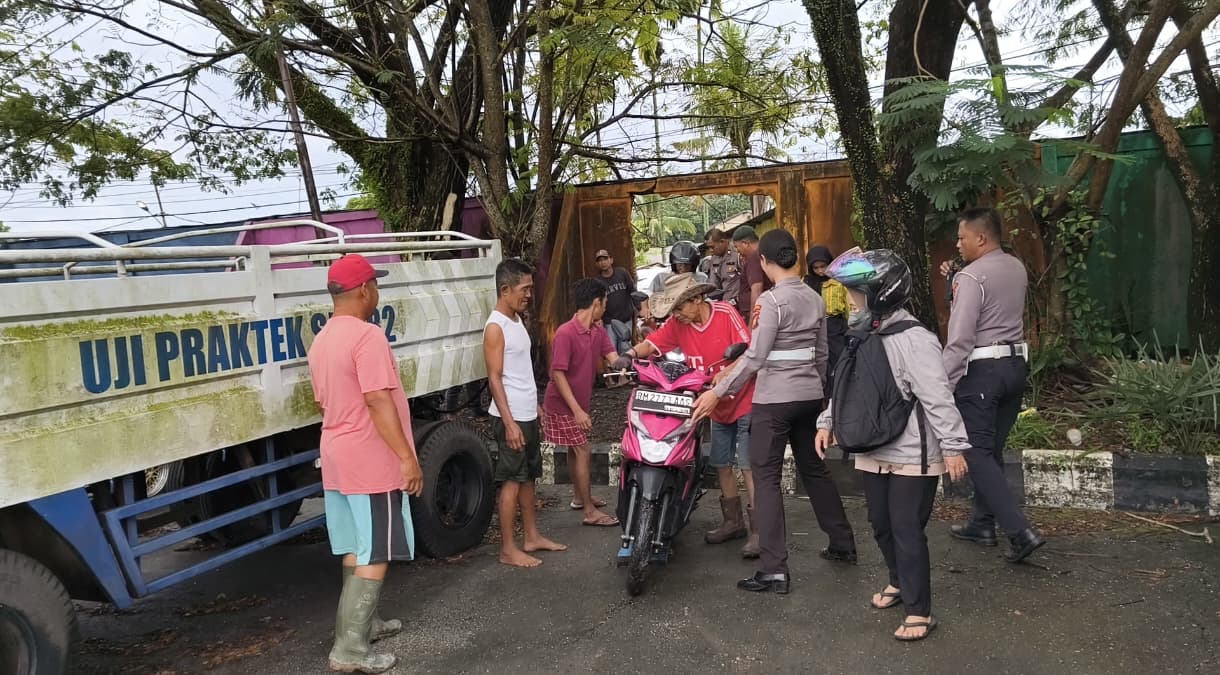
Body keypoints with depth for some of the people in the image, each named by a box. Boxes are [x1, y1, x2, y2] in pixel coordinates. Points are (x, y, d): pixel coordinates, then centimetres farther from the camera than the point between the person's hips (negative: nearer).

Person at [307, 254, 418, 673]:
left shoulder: (322, 340, 12)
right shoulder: (367, 336, -18)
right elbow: (378, 401, -24)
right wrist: (407, 457, -21)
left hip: (338, 458, 9)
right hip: (371, 461, -9)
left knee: (355, 549, 19)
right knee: (376, 555, -3)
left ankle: (361, 623, 31)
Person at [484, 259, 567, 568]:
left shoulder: (517, 320, 11)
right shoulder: (495, 327, -16)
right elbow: (495, 378, -19)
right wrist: (509, 422, -22)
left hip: (527, 414, 9)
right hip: (512, 417, -9)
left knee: (529, 476, 16)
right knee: (512, 481, -2)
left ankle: (532, 536, 28)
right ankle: (508, 549, 6)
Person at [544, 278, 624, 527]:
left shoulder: (598, 331, 1)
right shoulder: (565, 333, -24)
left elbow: (614, 359, -8)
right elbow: (558, 374, -24)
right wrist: (577, 410, -26)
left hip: (580, 403, 8)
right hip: (563, 406, -8)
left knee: (576, 450, 21)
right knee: (583, 452, -6)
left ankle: (580, 497, 37)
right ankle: (590, 512, 1)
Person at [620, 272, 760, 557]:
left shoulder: (726, 313, -18)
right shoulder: (678, 323, -3)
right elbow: (653, 343, -8)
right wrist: (630, 355, -27)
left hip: (744, 401, -6)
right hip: (718, 407, 7)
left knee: (748, 466, -9)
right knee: (722, 465, 12)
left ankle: (759, 530, -4)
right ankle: (733, 523, 27)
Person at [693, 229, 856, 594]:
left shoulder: (772, 300, -15)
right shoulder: (815, 298, 8)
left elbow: (755, 357, -18)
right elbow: (821, 353, 15)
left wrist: (718, 392, -13)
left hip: (774, 399, -7)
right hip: (810, 395, 8)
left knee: (766, 478, -2)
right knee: (814, 470, 21)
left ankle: (773, 570, -3)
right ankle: (843, 544, 34)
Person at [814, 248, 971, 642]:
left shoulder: (913, 339, -20)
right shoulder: (861, 336, 7)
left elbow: (938, 398, -21)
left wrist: (953, 446, -21)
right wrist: (827, 422, 15)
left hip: (913, 456, -8)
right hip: (873, 453, 8)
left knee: (908, 530, -3)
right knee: (881, 524, 18)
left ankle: (918, 611, 8)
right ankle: (899, 581, 40)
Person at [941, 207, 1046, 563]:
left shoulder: (971, 277, -15)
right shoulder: (1017, 269, 9)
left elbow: (959, 339, -19)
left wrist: (944, 384, -15)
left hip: (981, 371, -8)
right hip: (1015, 364, 8)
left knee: (978, 453, -3)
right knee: (992, 449, 16)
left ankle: (1021, 531, -10)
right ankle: (983, 523, 26)